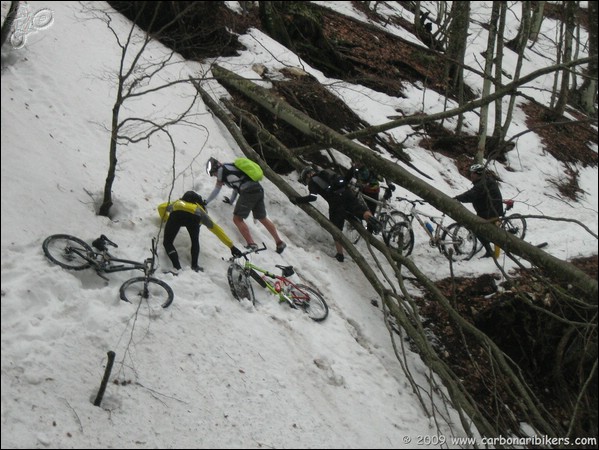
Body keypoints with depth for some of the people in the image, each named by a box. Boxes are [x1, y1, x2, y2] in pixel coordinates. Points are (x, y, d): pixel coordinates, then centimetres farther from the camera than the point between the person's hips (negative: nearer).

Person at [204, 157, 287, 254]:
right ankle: (279, 243, 23)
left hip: (248, 192, -9)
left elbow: (216, 190, 12)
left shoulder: (221, 170, 5)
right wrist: (231, 201, 44)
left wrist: (206, 202, 23)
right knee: (262, 218, 19)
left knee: (237, 219, -2)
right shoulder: (231, 167, 29)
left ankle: (251, 244, -12)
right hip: (259, 190, 9)